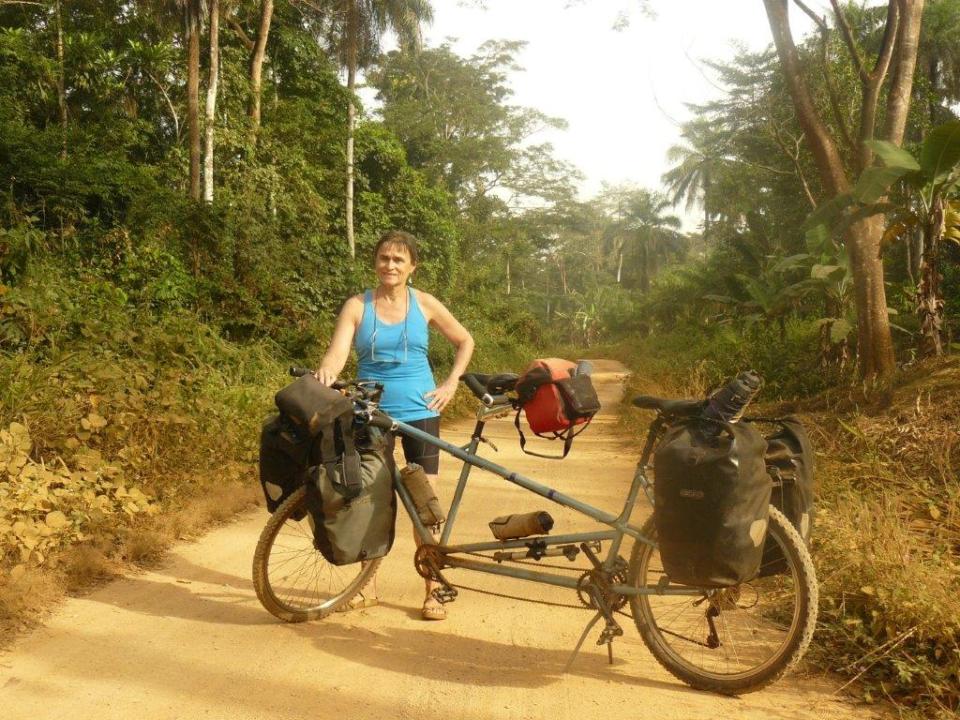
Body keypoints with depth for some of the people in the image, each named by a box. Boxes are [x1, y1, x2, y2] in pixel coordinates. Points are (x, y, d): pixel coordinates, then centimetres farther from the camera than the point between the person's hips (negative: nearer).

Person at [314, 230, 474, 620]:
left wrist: (450, 384, 2)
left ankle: (432, 591, 12)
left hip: (419, 412, 0)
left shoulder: (424, 304, 2)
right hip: (371, 413, 0)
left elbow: (465, 342, 13)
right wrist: (323, 377, -34)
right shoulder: (357, 306, -1)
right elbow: (337, 353, -13)